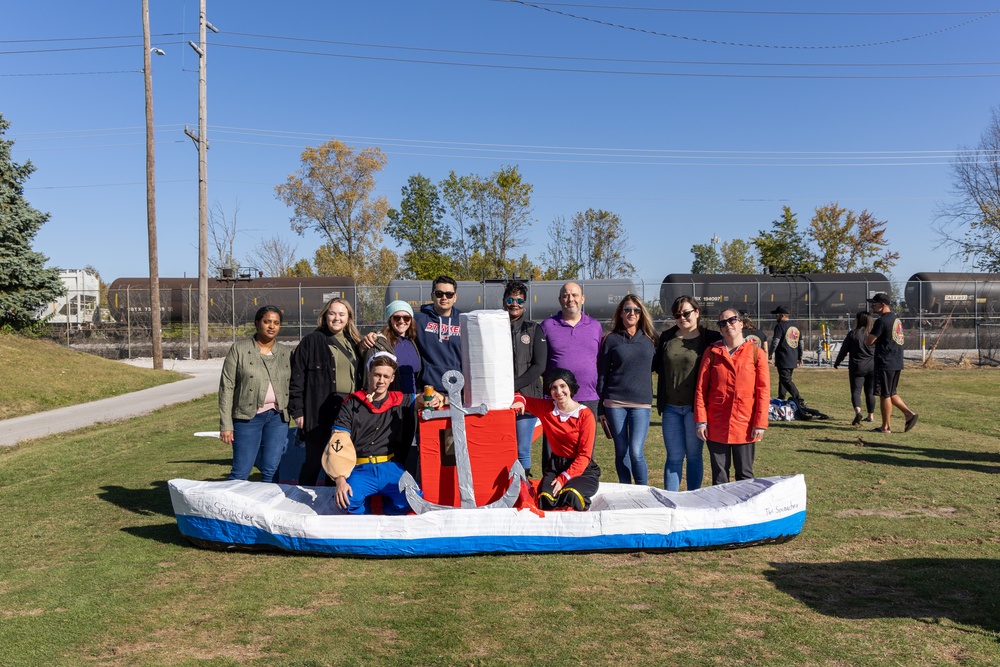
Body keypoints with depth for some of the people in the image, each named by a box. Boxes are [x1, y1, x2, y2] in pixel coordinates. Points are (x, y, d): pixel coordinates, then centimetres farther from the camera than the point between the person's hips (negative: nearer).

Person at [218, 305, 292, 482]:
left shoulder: (285, 353, 9)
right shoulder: (239, 349, -1)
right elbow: (227, 387, -3)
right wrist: (225, 425, -8)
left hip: (277, 417, 3)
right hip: (248, 416, -3)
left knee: (271, 472, 3)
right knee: (240, 472, -2)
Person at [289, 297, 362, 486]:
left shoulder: (354, 343, 14)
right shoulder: (311, 341, -1)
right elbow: (297, 378, -4)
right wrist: (298, 411, -10)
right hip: (319, 412, -5)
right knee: (314, 461, 1)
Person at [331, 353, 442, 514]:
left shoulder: (399, 401, 11)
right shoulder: (352, 404, 3)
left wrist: (435, 399, -6)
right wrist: (340, 481, -18)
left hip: (391, 467, 2)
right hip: (361, 470, -1)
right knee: (348, 499, -33)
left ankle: (388, 510, 6)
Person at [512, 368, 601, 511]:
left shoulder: (586, 415, -9)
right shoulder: (546, 408, 3)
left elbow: (584, 455, -10)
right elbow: (519, 397, 16)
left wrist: (563, 478, -19)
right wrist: (520, 401, -9)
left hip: (583, 469, -2)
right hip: (555, 467, 2)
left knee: (570, 495, -35)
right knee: (545, 499, -31)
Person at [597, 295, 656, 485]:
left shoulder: (649, 340, 9)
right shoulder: (611, 339, 5)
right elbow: (601, 373, 6)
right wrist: (600, 405, 2)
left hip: (641, 402, 0)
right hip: (614, 402, 0)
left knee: (636, 452, -9)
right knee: (621, 452, 6)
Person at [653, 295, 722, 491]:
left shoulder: (709, 338, -3)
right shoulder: (666, 337, 9)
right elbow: (656, 365, 17)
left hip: (694, 406, -3)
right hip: (671, 407, 3)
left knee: (694, 455, 8)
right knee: (674, 456, 7)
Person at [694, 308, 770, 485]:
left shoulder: (756, 353, 1)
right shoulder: (711, 353, 4)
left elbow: (763, 391, -2)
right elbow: (701, 388, 2)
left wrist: (760, 424, -7)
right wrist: (701, 421, -4)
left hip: (745, 425, -1)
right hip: (716, 425, 1)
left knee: (744, 474, 8)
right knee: (719, 474, 9)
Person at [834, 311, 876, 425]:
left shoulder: (853, 334, -6)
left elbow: (844, 350, 0)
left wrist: (837, 363, 13)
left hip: (857, 367, -3)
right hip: (873, 367, 3)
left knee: (856, 391, -3)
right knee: (870, 392, 14)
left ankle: (858, 411, -27)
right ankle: (871, 415, 22)